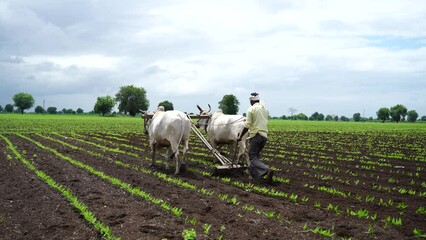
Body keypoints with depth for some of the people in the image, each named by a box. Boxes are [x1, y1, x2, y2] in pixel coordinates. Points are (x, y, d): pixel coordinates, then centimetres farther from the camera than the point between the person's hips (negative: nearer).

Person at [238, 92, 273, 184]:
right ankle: (255, 176, 18)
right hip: (264, 136, 7)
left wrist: (240, 136, -2)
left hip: (256, 135, -7)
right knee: (255, 155, 18)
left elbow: (247, 125, -10)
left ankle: (267, 170, -26)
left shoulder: (251, 109, -6)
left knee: (253, 157, -5)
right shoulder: (265, 109, 14)